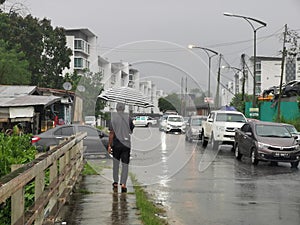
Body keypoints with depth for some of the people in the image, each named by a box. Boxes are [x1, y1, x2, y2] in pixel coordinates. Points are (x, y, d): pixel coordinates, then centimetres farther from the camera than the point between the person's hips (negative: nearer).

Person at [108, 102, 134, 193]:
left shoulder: (113, 119, -5)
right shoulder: (128, 118, 0)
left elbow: (111, 133, -9)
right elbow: (132, 130, 9)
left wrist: (109, 145, -5)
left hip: (116, 144, 0)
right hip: (126, 144, 0)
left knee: (116, 164, 14)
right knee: (125, 164, 3)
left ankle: (115, 183, 17)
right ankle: (123, 184, -8)